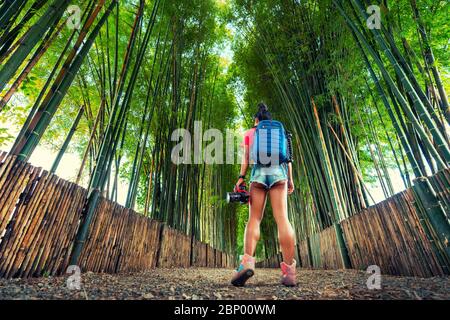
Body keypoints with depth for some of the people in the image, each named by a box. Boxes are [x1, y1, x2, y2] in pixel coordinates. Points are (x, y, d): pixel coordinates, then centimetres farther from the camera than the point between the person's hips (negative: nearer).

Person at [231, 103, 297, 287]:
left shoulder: (249, 133, 20)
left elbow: (246, 158, 8)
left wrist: (241, 177, 2)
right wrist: (290, 179, 13)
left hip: (259, 171, -1)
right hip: (278, 170, 1)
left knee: (254, 218, -3)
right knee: (282, 217, -7)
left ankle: (248, 260, -21)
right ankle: (289, 270, -9)